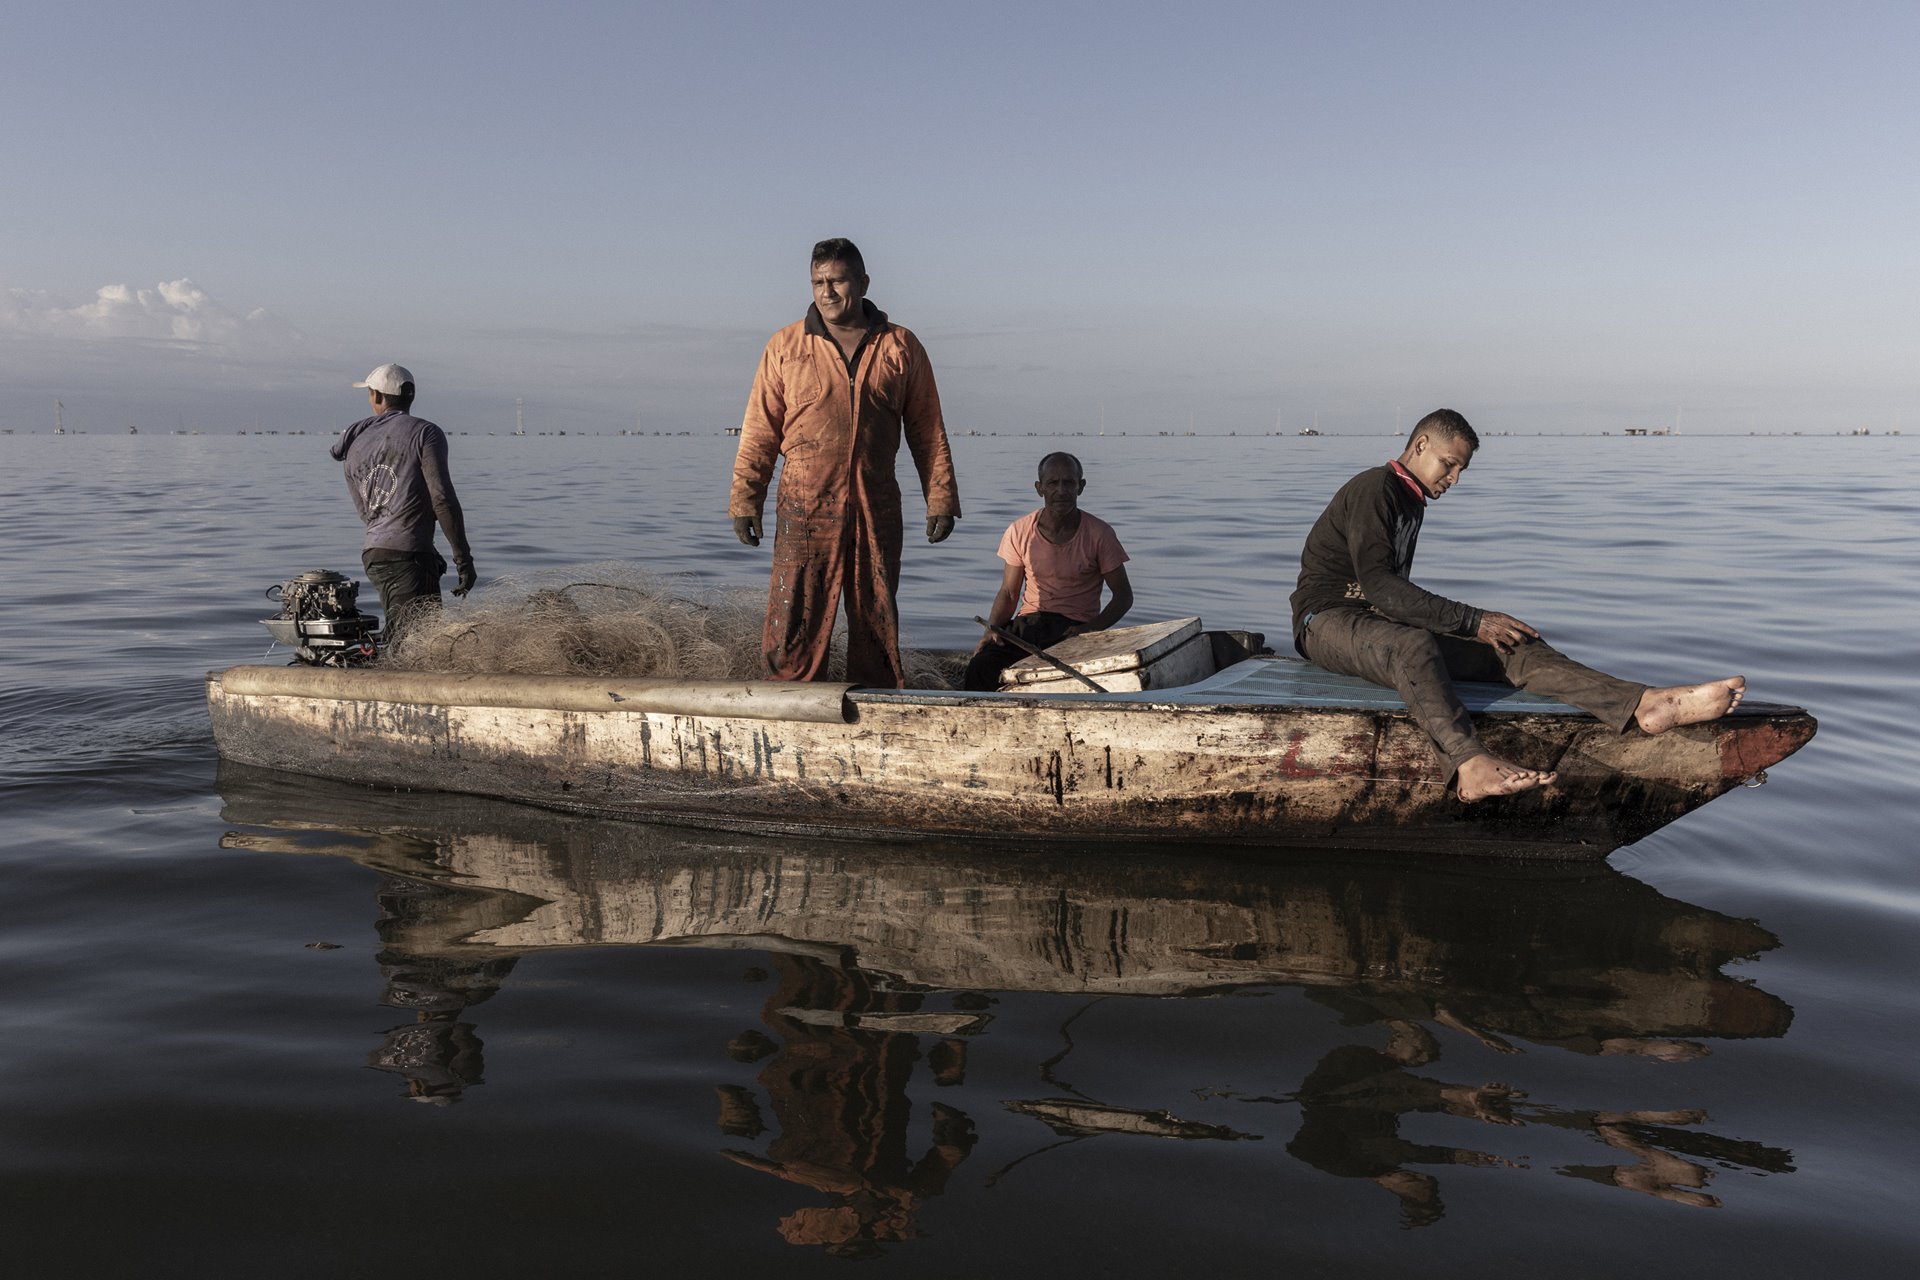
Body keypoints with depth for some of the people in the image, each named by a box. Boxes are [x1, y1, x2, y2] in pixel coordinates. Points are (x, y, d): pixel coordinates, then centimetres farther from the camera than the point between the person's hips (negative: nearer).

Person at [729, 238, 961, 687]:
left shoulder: (901, 348, 7)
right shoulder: (786, 346, 5)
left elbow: (928, 431, 9)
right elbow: (759, 431, 4)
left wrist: (940, 498, 4)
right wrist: (744, 500, -1)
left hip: (877, 507, 2)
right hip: (805, 505, -1)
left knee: (877, 620, 8)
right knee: (796, 618, -4)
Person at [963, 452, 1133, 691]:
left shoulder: (1098, 534, -3)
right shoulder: (1019, 532, 3)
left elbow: (1123, 596, 2)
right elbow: (1009, 593, 11)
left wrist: (1090, 630, -16)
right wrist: (992, 629, -10)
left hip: (1075, 628, -2)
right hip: (1028, 624, 2)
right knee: (980, 668, -28)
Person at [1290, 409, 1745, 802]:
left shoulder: (1412, 502, 21)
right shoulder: (1373, 489, -10)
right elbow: (1377, 584, -22)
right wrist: (1473, 621, -23)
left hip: (1382, 623, 8)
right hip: (1327, 621, -8)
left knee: (1512, 646, -14)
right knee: (1413, 646, -43)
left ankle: (1644, 704, -33)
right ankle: (1470, 765, -68)